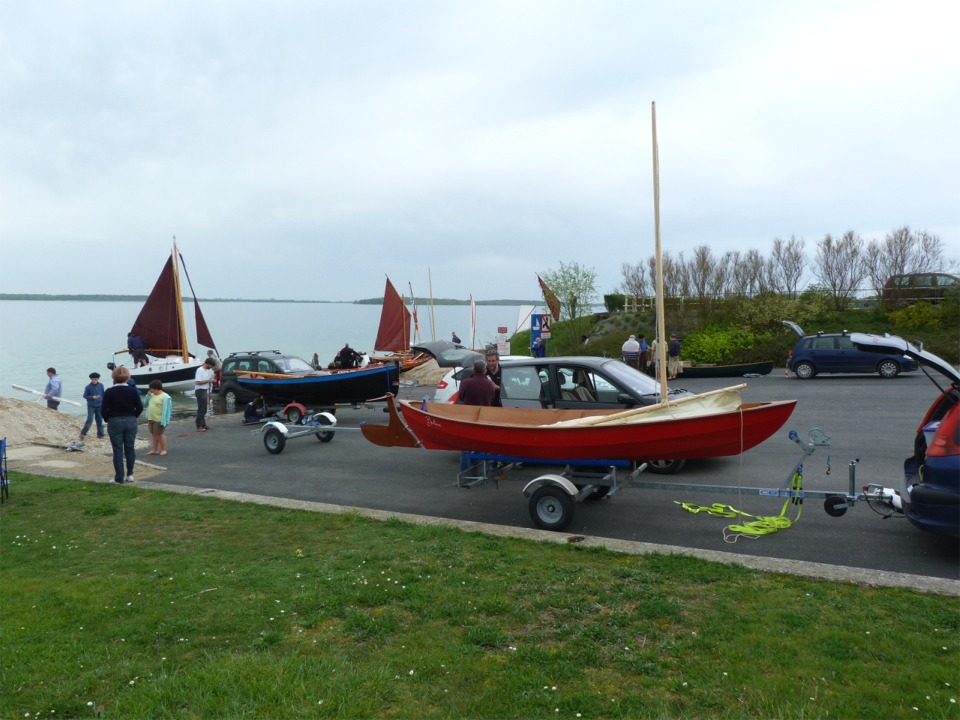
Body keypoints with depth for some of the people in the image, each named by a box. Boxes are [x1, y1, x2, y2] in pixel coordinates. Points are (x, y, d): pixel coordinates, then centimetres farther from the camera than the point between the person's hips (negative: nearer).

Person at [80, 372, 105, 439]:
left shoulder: (101, 386, -2)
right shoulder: (88, 387, -10)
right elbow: (85, 396, -4)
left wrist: (103, 404, 10)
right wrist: (92, 397, -20)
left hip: (99, 406, 3)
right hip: (91, 406, -3)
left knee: (99, 420, 9)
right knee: (90, 420, -10)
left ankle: (100, 434, 17)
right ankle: (83, 433, 1)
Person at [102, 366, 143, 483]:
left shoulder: (109, 392, -8)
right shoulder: (133, 391, -5)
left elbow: (104, 410, -8)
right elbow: (140, 408, -4)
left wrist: (108, 420, 10)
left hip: (115, 422, -1)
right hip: (131, 422, 2)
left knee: (117, 450, 3)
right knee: (130, 448, 12)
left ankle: (119, 478, 6)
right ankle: (130, 474, 18)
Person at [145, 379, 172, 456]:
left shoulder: (165, 397, -15)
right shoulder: (152, 395, 10)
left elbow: (166, 410, -18)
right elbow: (146, 404, 16)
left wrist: (163, 421, -22)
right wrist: (148, 395, 2)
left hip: (159, 420, -8)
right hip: (151, 419, 8)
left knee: (160, 434, 1)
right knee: (154, 435, 14)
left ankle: (163, 450, 12)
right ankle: (155, 450, 23)